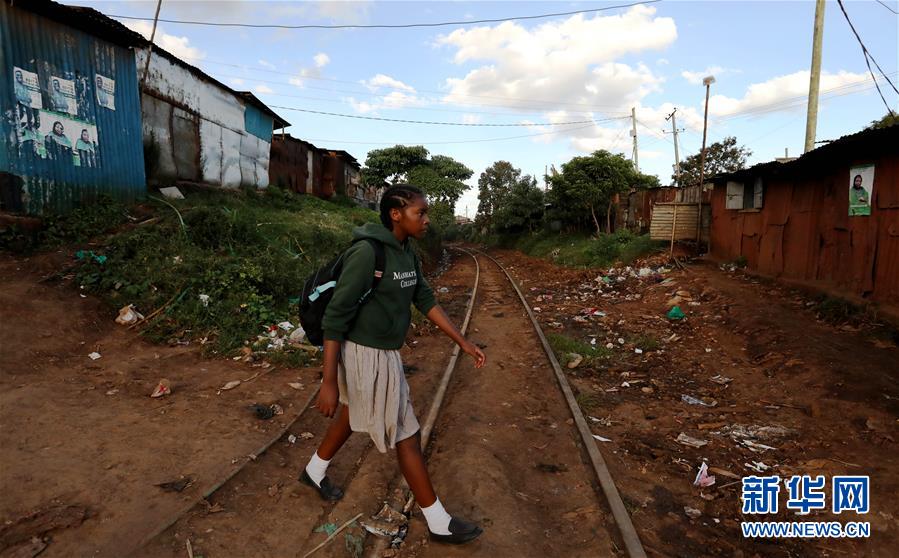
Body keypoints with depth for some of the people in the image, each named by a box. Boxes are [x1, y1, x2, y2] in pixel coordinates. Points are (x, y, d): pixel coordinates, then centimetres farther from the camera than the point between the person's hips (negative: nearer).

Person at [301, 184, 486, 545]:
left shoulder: (406, 253, 2)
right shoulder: (366, 253, -25)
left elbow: (425, 300, 9)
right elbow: (335, 317, -23)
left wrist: (463, 342, 9)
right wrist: (329, 382, -22)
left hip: (382, 352, 9)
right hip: (367, 356, -9)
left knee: (352, 415, 28)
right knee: (406, 435, 2)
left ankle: (315, 471, 54)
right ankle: (439, 523, 20)